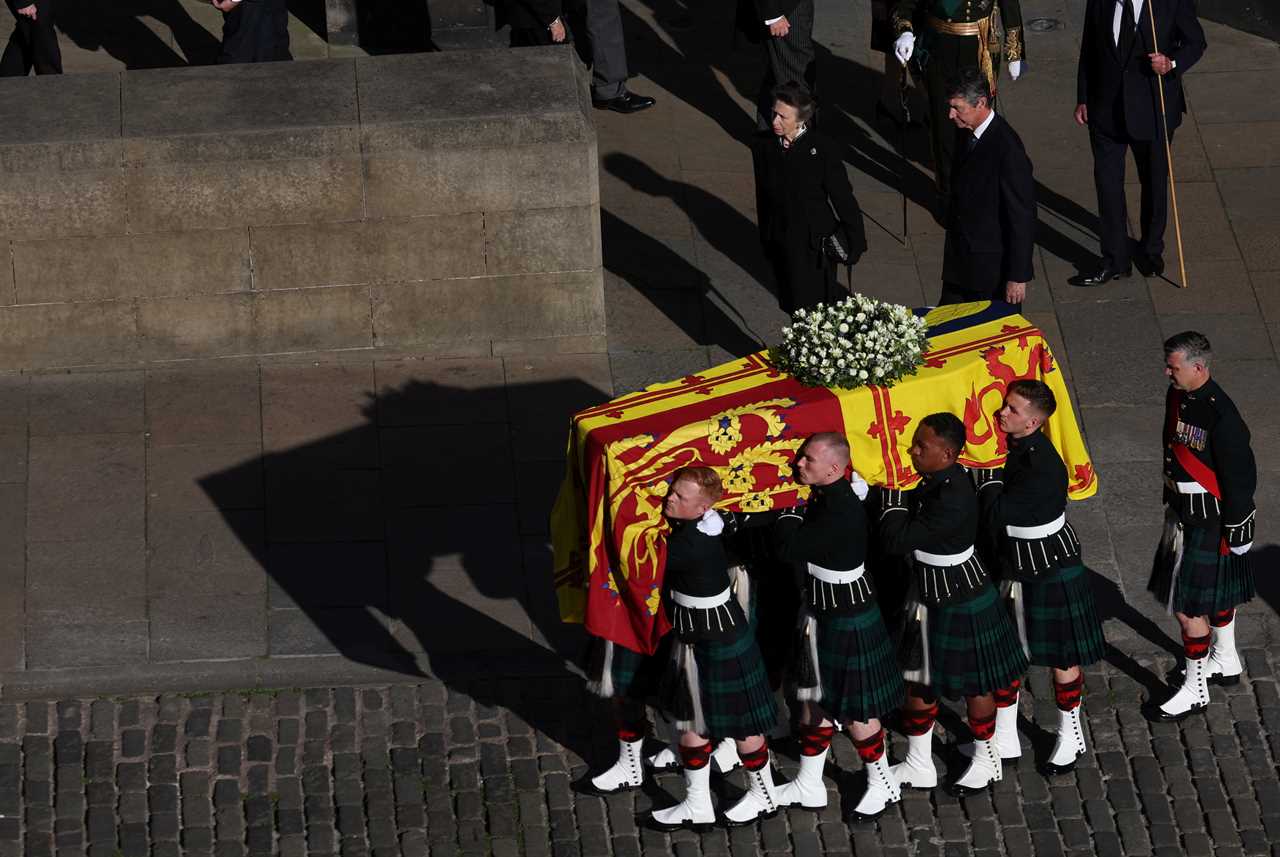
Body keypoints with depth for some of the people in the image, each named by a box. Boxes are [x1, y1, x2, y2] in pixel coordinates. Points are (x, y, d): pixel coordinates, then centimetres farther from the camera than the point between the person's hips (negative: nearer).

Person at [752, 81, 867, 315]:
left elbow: (844, 200, -8)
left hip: (815, 245, -4)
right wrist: (767, 241, 16)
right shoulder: (762, 146, -4)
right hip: (780, 242, 4)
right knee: (794, 310, 13)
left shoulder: (822, 150, -17)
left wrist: (855, 242, -2)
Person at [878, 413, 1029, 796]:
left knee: (973, 683, 13)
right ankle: (918, 765, 33)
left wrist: (893, 494, -25)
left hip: (960, 603, -9)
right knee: (918, 679, 17)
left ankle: (986, 762, 34)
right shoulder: (936, 482, -5)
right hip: (930, 597, 9)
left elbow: (899, 540, -34)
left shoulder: (952, 499, -33)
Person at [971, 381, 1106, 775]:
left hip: (1051, 574, -7)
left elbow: (997, 514, -30)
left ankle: (1070, 738, 30)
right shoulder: (1008, 447, -5)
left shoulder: (1041, 466, -29)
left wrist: (988, 473, -21)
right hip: (1011, 566, 7)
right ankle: (1004, 739, 28)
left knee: (1061, 656, 12)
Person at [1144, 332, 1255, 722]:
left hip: (1208, 521, -9)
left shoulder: (1220, 415, -27)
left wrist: (1237, 530, -16)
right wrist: (1170, 498, 25)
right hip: (1183, 510, 9)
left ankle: (1195, 691, 9)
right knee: (1217, 592, 26)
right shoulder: (1177, 396, -1)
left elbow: (1240, 477, -21)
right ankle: (1225, 661, 45)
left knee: (1190, 607, -4)